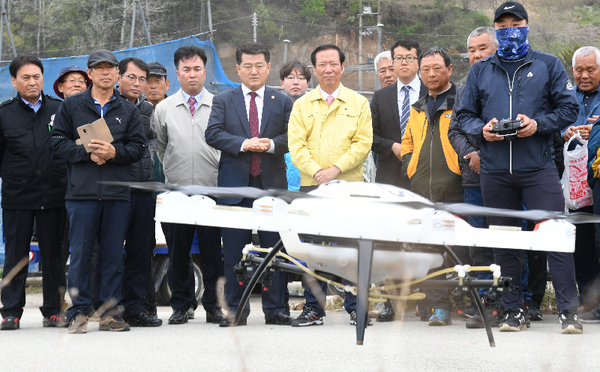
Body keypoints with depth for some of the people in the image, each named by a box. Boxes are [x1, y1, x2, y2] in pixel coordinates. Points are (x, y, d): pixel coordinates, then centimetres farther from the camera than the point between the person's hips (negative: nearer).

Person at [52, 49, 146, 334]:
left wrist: (114, 152, -11)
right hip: (81, 192, -2)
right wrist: (87, 153, -12)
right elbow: (58, 141, 3)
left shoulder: (128, 110, 14)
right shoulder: (71, 106, 9)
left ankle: (110, 312, 9)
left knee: (114, 255, 3)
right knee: (80, 254, -2)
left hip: (117, 193, 2)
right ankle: (79, 311, 4)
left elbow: (138, 147, 8)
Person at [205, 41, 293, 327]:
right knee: (234, 250, 1)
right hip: (234, 184, 0)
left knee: (274, 248, 1)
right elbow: (213, 134, -2)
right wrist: (243, 144, -15)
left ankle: (275, 309, 7)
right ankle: (236, 310, 7)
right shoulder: (223, 101, 10)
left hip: (272, 183, 0)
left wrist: (271, 144, -15)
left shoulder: (282, 102, 12)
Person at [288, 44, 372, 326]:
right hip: (311, 186, 1)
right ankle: (314, 308, 7)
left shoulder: (358, 103, 9)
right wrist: (316, 171, -12)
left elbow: (363, 143, 1)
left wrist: (336, 169, -12)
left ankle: (355, 307, 5)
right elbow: (296, 144, 3)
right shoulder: (302, 105, 11)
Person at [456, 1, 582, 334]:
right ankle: (514, 312, 13)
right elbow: (464, 115, 15)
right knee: (503, 243, 6)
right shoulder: (480, 71, 15)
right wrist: (482, 129, -6)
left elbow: (568, 108, 4)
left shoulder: (548, 65, 8)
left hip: (539, 168, -3)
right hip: (494, 171, 3)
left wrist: (538, 124, -12)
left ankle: (568, 311, -8)